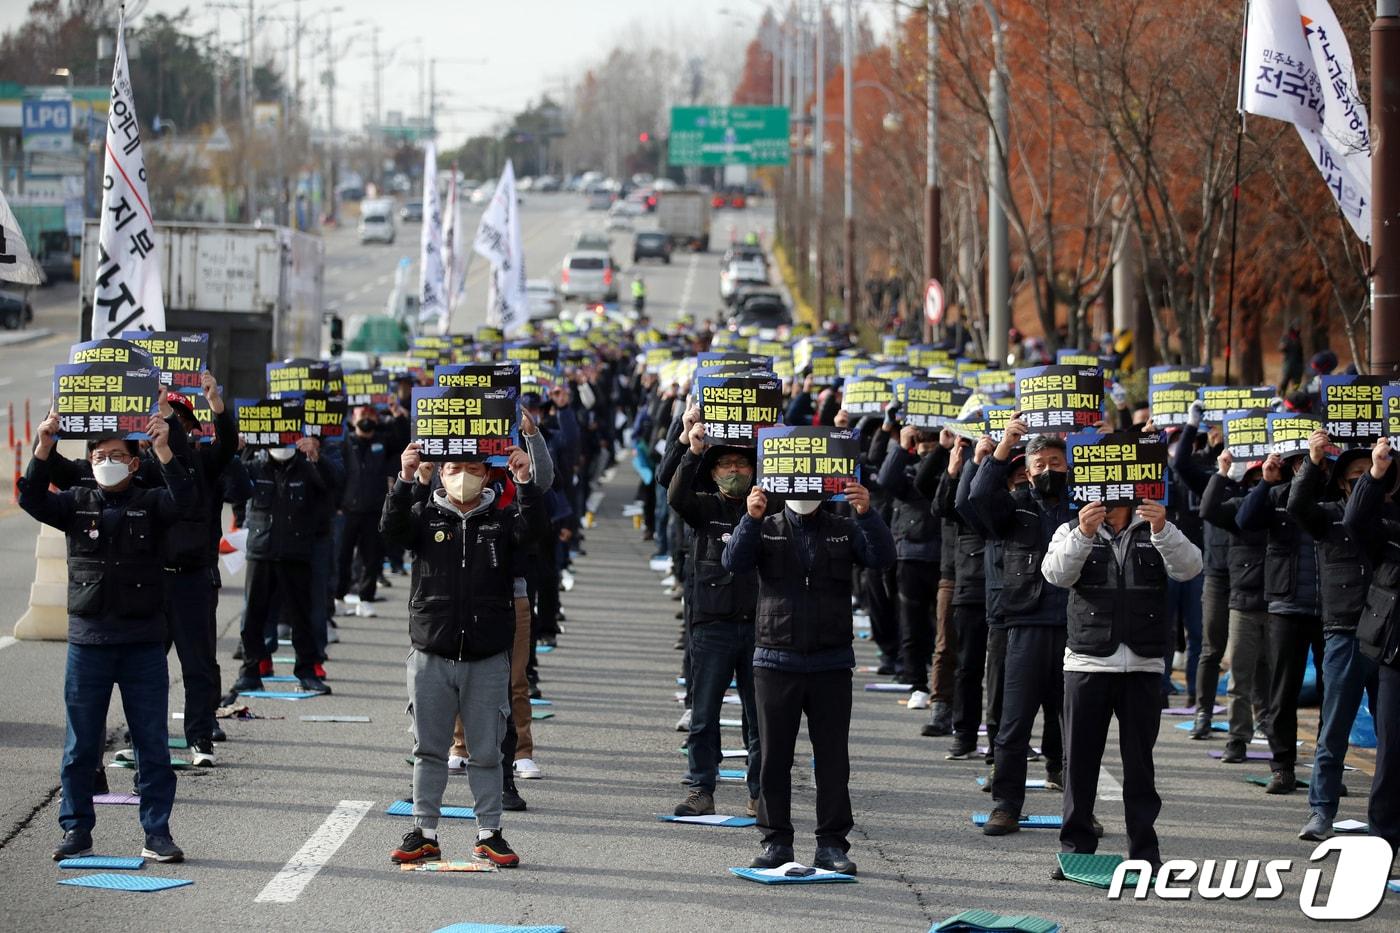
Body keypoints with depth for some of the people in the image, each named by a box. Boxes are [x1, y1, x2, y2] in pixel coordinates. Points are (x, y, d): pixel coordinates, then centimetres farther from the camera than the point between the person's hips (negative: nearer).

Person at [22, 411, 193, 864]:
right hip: (88, 640, 1)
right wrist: (43, 449, -22)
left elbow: (183, 500, -16)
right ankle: (77, 831, 13)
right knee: (80, 746, 5)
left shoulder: (150, 504, 4)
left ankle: (157, 833, 8)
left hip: (143, 643, -1)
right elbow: (33, 500, -8)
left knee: (152, 743, 2)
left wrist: (163, 451, -29)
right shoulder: (77, 504, 7)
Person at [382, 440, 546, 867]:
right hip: (432, 656, 0)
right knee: (429, 749, 6)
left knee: (486, 752, 4)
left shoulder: (501, 521, 7)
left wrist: (524, 483, -26)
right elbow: (392, 527, -12)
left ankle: (489, 834, 13)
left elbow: (532, 531, -12)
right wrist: (404, 480, -26)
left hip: (488, 659, 0)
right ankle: (424, 834, 13)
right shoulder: (426, 517, 6)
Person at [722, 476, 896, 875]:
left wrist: (867, 513, -24)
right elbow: (733, 561, -10)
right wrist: (751, 519, -25)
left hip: (831, 662, 0)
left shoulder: (845, 530, 7)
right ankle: (776, 840, 11)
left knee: (833, 757, 1)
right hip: (776, 659, 0)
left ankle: (832, 844, 6)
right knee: (774, 756, 3)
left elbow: (883, 556, -8)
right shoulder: (766, 529, 6)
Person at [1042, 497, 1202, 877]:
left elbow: (1188, 567, -8)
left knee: (1140, 760, 3)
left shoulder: (1155, 532, 10)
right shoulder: (1072, 531, 8)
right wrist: (1083, 535, -27)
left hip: (1143, 665, 0)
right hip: (1087, 661, 0)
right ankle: (1076, 848, 11)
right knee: (1080, 759, 3)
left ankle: (1145, 852, 8)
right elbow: (1056, 572, -11)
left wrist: (1162, 530, -25)